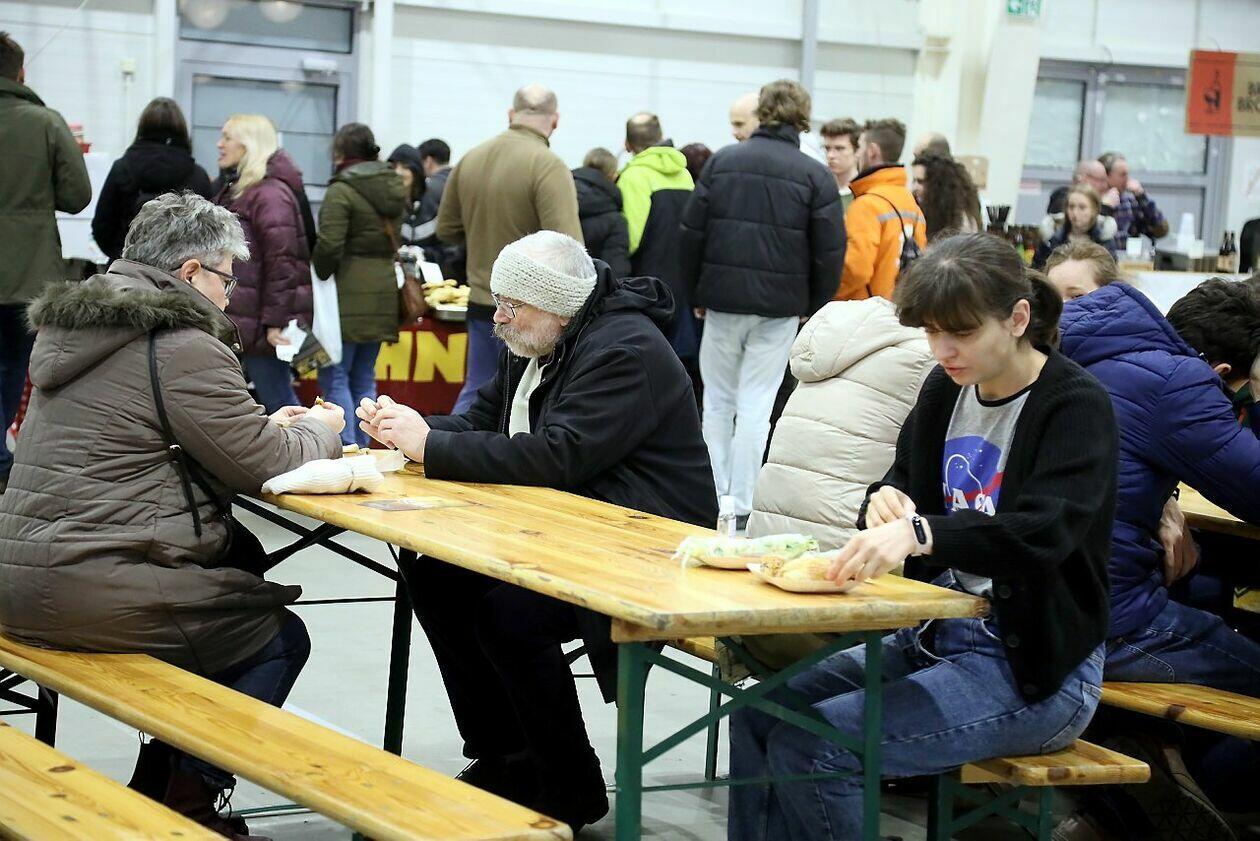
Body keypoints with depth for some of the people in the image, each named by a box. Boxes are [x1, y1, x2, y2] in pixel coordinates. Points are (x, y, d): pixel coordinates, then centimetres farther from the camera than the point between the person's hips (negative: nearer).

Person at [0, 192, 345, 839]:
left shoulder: (77, 324, 15)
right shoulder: (181, 345, -14)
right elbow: (262, 465, -10)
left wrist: (267, 427, 20)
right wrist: (316, 430, 12)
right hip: (93, 595, -9)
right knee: (278, 639, 10)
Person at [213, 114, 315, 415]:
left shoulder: (270, 194, -13)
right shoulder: (236, 190, 19)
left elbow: (282, 262, -19)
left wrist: (275, 321, -21)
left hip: (262, 322, -9)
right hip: (239, 320, 9)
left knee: (278, 401, -5)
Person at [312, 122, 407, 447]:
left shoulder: (341, 191, -12)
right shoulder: (394, 189, 12)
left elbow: (329, 246, -17)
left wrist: (316, 276, -2)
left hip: (349, 295, -7)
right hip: (384, 291, 7)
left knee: (334, 376, -2)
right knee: (364, 378, 14)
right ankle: (362, 449, 16)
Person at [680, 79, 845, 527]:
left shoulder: (721, 162, 1)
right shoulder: (815, 176, -3)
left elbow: (691, 233, 1)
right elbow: (830, 251, -5)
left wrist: (696, 293, 11)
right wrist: (813, 306, 7)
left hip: (722, 298, 1)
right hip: (780, 306, -1)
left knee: (718, 400, 14)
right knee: (756, 404, 3)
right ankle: (741, 504, 3)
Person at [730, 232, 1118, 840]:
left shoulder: (1076, 406, -14)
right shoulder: (945, 391, 8)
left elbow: (1042, 533, -30)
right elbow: (904, 481, 17)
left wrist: (919, 534, -45)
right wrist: (886, 501, -9)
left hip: (1033, 672, -8)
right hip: (937, 636, 8)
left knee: (808, 748, -22)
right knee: (758, 718, -6)